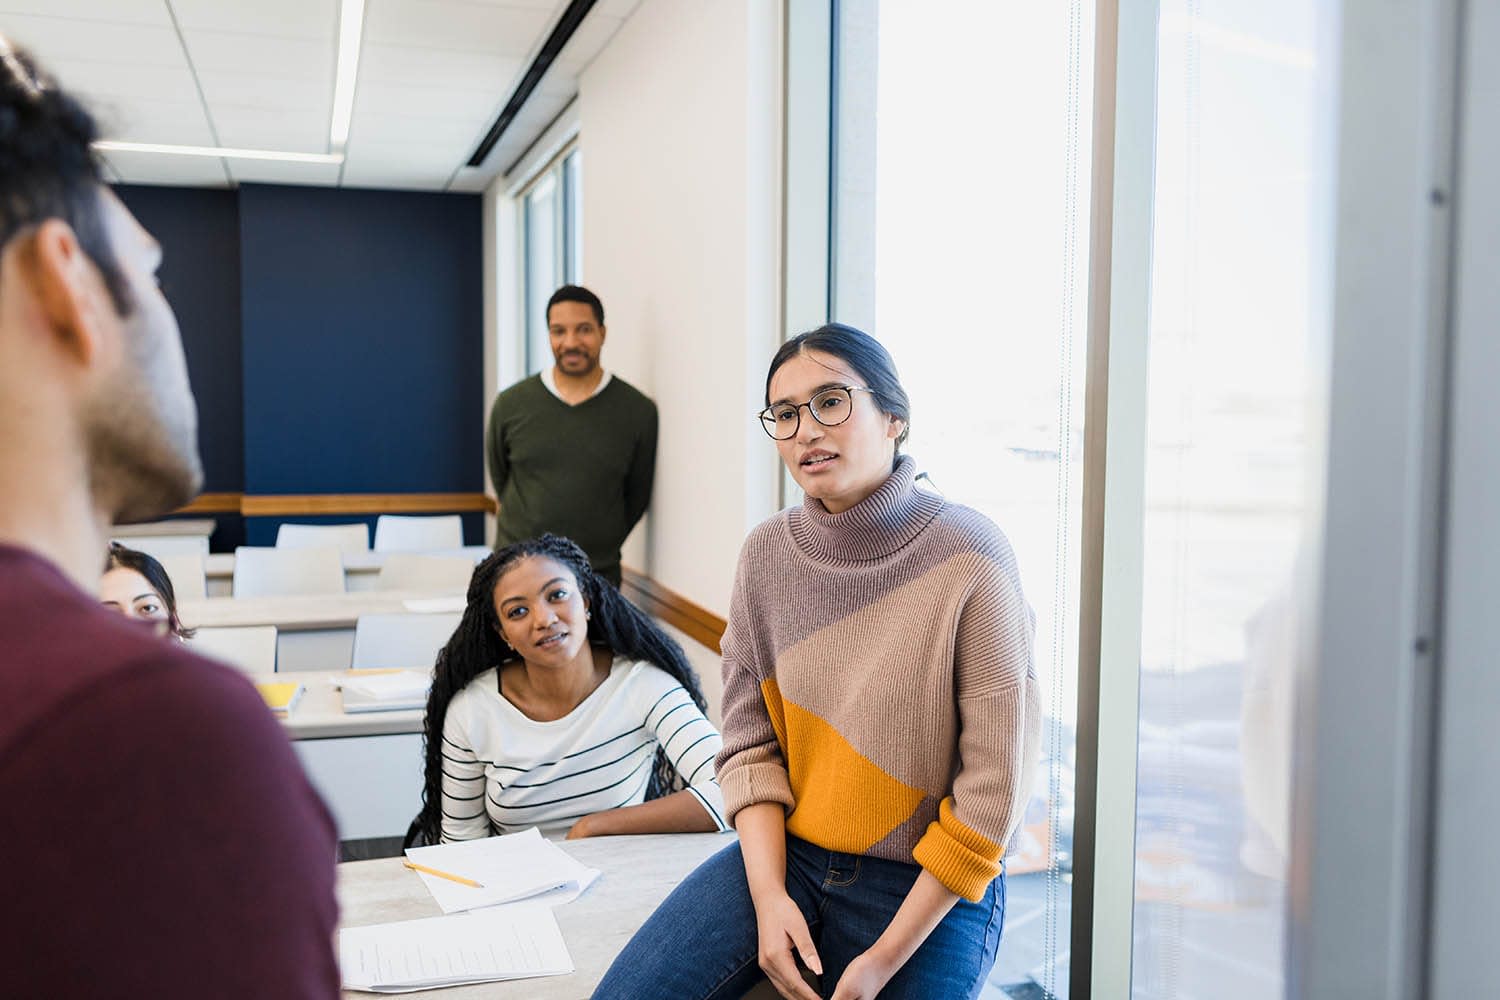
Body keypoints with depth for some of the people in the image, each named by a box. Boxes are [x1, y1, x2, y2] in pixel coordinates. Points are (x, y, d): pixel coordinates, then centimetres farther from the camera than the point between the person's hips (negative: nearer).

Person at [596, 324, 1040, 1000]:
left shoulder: (967, 558, -16)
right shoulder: (766, 554, -2)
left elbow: (992, 790, -15)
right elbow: (750, 743, 2)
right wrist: (769, 896, -11)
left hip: (930, 889, -3)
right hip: (786, 854, 3)